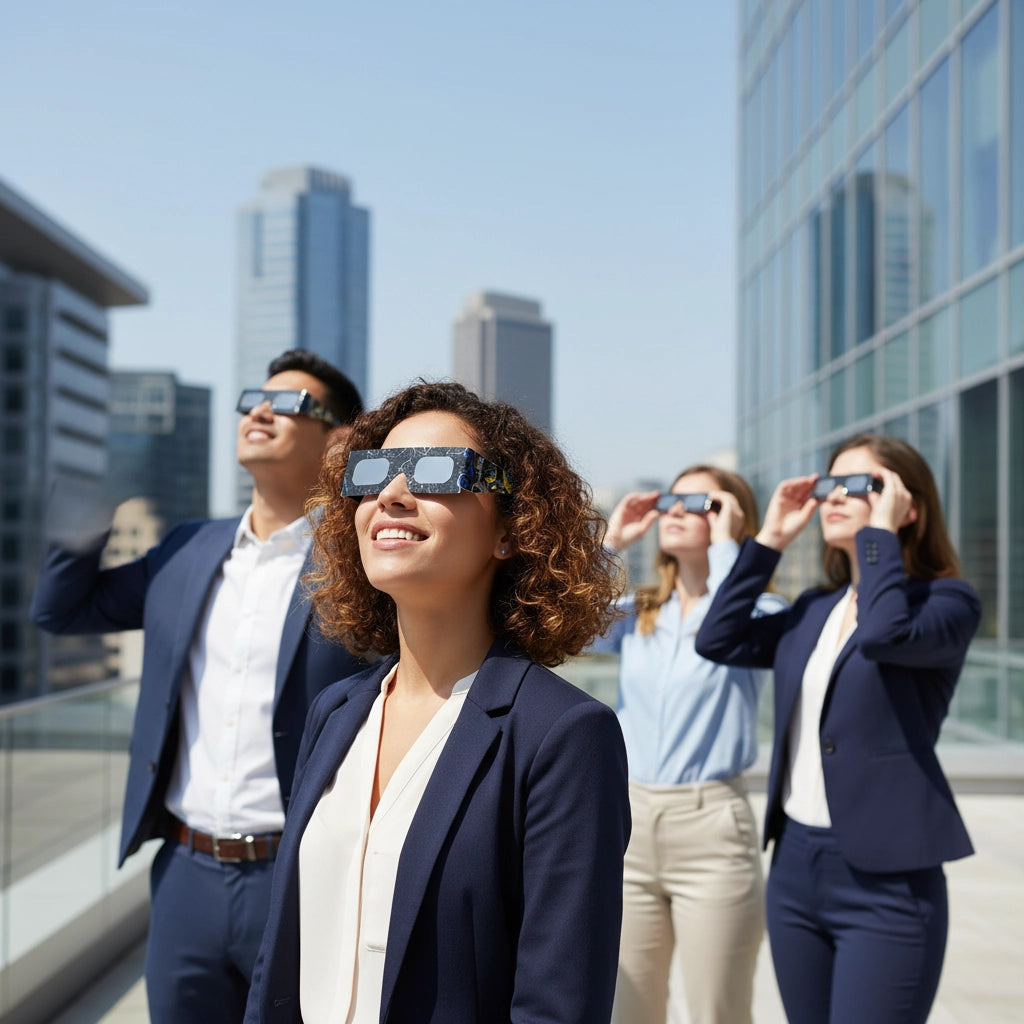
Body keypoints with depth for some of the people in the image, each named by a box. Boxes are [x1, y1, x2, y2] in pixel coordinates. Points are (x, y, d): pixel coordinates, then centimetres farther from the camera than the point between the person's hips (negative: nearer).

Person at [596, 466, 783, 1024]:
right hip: (629, 825, 4)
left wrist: (725, 544, -13)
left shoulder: (759, 608, -2)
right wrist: (609, 543, 2)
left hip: (711, 828, -4)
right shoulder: (636, 613, 11)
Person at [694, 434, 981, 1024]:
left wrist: (882, 530, -16)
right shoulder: (814, 610, 12)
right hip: (795, 863, 6)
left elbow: (885, 634, -27)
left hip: (885, 880, -6)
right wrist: (770, 540, 5)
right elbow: (719, 641, 5)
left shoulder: (946, 600, -7)